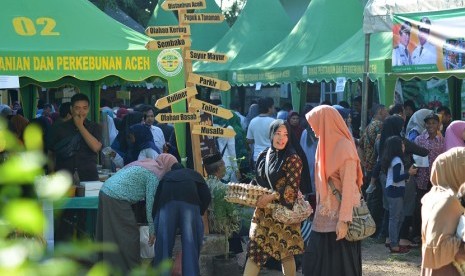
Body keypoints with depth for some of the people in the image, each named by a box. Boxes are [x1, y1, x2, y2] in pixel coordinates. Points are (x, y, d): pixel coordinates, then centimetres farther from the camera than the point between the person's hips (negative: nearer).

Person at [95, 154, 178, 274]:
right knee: (129, 236, -1)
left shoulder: (146, 163, 21)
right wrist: (152, 229, -2)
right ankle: (131, 271, 5)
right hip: (116, 199, -10)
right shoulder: (154, 174, -7)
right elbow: (150, 202, -8)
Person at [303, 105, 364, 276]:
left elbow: (349, 186, -20)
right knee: (314, 262, 8)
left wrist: (344, 220, -23)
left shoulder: (344, 147, -16)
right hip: (325, 216, 8)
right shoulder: (327, 144, 10)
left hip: (338, 217, -8)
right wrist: (319, 209, 13)